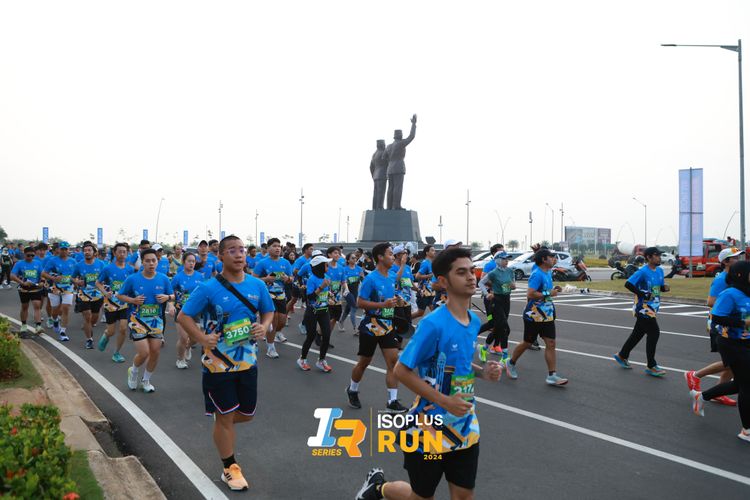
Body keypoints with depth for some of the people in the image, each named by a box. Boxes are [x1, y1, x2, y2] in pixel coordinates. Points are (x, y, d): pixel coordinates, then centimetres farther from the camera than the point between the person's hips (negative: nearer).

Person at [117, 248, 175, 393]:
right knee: (144, 353, -10)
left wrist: (167, 297, -16)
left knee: (155, 353, 6)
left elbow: (172, 296, 8)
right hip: (138, 320, -3)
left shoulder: (164, 279, -3)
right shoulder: (132, 279, -8)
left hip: (157, 321, 3)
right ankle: (133, 371, 25)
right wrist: (133, 300, -16)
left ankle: (146, 380, 31)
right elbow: (120, 295, 3)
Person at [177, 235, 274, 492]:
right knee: (225, 416, 6)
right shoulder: (208, 288, -14)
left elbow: (268, 312, 11)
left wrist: (264, 327, -10)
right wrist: (202, 338, -22)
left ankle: (221, 425, 50)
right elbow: (183, 316, -8)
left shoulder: (257, 285, -2)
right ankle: (230, 469, 26)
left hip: (248, 361, 4)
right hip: (219, 363, -4)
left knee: (246, 414, 16)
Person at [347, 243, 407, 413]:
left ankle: (392, 402, 1)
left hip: (387, 325, 6)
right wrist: (383, 305, -26)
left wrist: (395, 302, 1)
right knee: (364, 362, 10)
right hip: (371, 326, -6)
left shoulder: (391, 279, 6)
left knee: (393, 361, -4)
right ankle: (352, 390, 36)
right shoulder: (370, 279, -17)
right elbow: (360, 302, -19)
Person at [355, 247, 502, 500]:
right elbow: (402, 371, -20)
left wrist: (482, 371, -3)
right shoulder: (433, 324, -23)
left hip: (466, 426, 7)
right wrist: (445, 401, -24)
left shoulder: (474, 320, 1)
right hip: (431, 426, -6)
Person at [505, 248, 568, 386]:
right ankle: (511, 363, 31)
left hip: (547, 316, 8)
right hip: (534, 316, -8)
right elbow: (530, 294, -28)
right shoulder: (537, 274, -19)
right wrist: (549, 294, -22)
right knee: (527, 343, 8)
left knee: (551, 344, 0)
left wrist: (554, 290, 6)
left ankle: (552, 375, 3)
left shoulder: (548, 274, 9)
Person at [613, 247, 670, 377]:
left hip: (652, 308, 8)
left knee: (638, 333, 15)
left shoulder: (660, 271, 8)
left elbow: (660, 286, 19)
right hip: (643, 307, -8)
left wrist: (665, 288, -4)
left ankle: (622, 355, 31)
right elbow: (628, 284, -21)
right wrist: (643, 294, -22)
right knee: (654, 333, -10)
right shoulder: (643, 272, -17)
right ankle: (651, 366, -1)